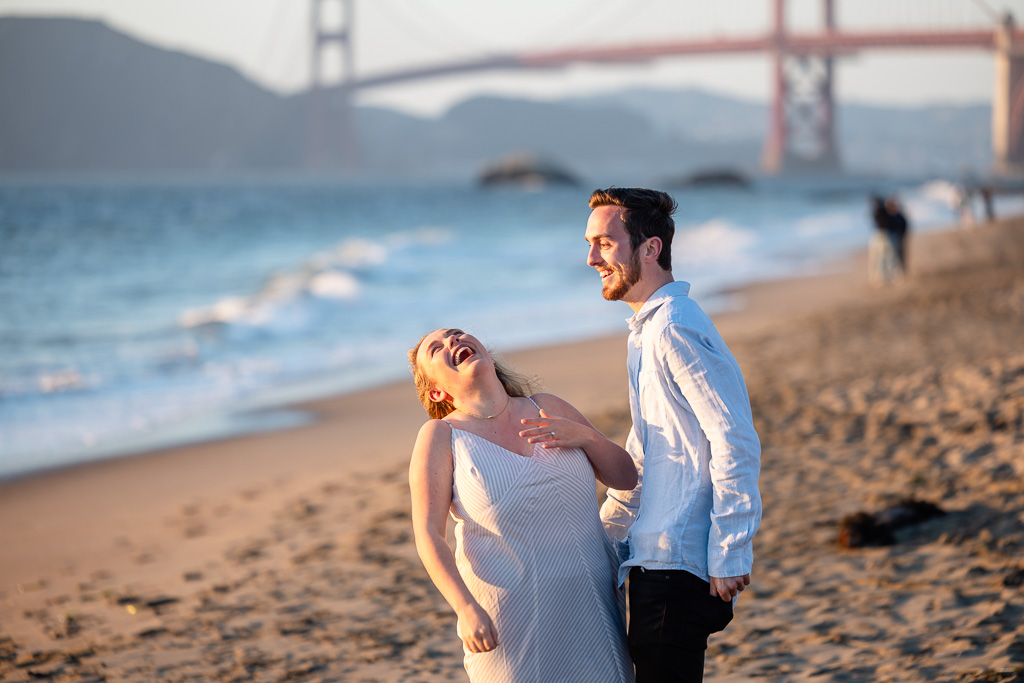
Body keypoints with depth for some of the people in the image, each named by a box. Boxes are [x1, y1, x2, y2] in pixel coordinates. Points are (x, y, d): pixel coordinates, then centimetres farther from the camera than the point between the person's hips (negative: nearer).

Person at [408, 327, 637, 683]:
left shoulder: (548, 409, 8)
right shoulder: (440, 436, -2)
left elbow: (626, 476, 12)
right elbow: (428, 535, -8)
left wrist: (585, 436, -7)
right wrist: (466, 609, -19)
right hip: (511, 618, -3)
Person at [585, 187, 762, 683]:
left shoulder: (675, 329, -15)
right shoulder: (646, 330, 17)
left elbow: (736, 445, -20)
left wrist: (729, 557, -20)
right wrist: (605, 536, 27)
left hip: (677, 563, -10)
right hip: (655, 557, 10)